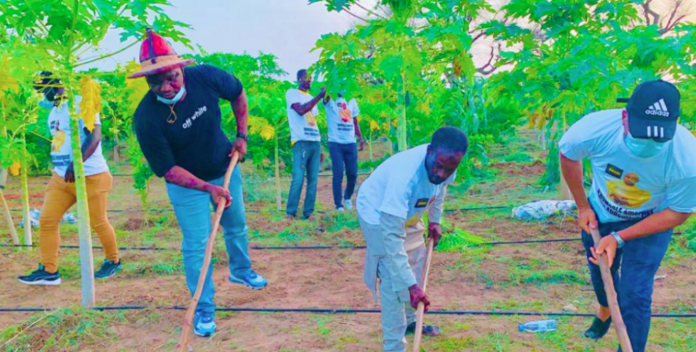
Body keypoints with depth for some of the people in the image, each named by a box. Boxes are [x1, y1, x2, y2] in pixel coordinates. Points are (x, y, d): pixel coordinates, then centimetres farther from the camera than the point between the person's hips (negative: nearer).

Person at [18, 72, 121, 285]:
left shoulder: (81, 104, -13)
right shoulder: (53, 112, 15)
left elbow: (95, 137, -24)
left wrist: (76, 164, -32)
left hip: (90, 176, -8)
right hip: (61, 177, 8)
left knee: (98, 223, 3)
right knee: (47, 220, 3)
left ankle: (113, 261, 24)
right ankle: (49, 271, 11)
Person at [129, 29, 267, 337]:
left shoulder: (206, 77, -24)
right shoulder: (146, 117, -31)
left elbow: (238, 93, -2)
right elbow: (168, 170, -24)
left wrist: (241, 135, -4)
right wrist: (208, 188, -31)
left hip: (226, 169, 4)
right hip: (187, 183, -4)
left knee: (237, 226, 22)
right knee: (196, 245, -2)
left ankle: (241, 271, 50)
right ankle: (204, 308, 18)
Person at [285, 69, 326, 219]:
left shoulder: (311, 98, 23)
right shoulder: (292, 93, 4)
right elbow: (300, 110, -15)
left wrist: (319, 147, 17)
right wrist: (319, 96, -12)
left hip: (315, 142, 7)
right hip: (301, 142, -6)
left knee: (313, 180, 2)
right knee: (298, 179, -12)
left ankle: (308, 212, 5)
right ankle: (290, 213, -5)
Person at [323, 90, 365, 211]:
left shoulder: (352, 100, 15)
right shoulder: (330, 99, 0)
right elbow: (325, 95, -25)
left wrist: (361, 138, 8)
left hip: (350, 143, 4)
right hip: (335, 143, -4)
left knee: (352, 174, 6)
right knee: (338, 174, -6)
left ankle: (348, 197, 31)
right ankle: (338, 204, 4)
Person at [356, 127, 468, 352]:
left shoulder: (443, 163, -22)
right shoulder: (404, 175, -44)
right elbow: (391, 237, -43)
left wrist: (435, 220, 1)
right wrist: (411, 284, -43)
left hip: (405, 212, 8)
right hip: (378, 215, -7)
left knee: (416, 262, 20)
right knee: (394, 282, -13)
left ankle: (408, 320, 42)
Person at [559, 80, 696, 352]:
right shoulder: (595, 128, -36)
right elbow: (568, 154, -11)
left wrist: (619, 238, -26)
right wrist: (583, 206, -6)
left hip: (651, 223, -2)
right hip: (599, 215, 2)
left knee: (634, 295, -4)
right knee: (600, 269, 24)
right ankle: (605, 310, 59)